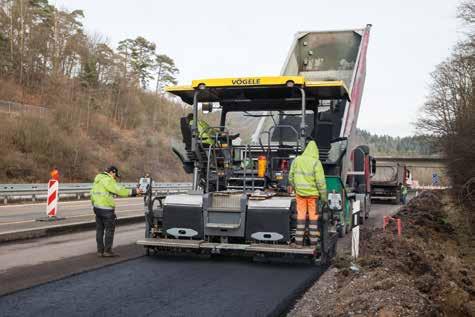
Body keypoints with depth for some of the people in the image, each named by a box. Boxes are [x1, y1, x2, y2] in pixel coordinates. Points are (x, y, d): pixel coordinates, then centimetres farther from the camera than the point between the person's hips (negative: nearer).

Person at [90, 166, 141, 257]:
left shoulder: (98, 179, 17)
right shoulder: (108, 180, -12)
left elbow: (92, 194, 19)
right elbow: (119, 190, -21)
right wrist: (133, 191, -18)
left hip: (97, 207, 9)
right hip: (106, 208, -9)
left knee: (99, 229, 12)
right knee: (109, 229, 0)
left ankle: (100, 251, 16)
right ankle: (107, 251, 1)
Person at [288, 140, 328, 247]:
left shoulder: (297, 160, -1)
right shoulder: (316, 163, -13)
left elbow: (291, 176, 8)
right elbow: (320, 181, -13)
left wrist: (293, 186, 26)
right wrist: (324, 196, -5)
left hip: (299, 192, 3)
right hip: (312, 193, -3)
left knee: (301, 216, 9)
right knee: (313, 216, 8)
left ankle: (299, 242, 9)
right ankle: (313, 241, 14)